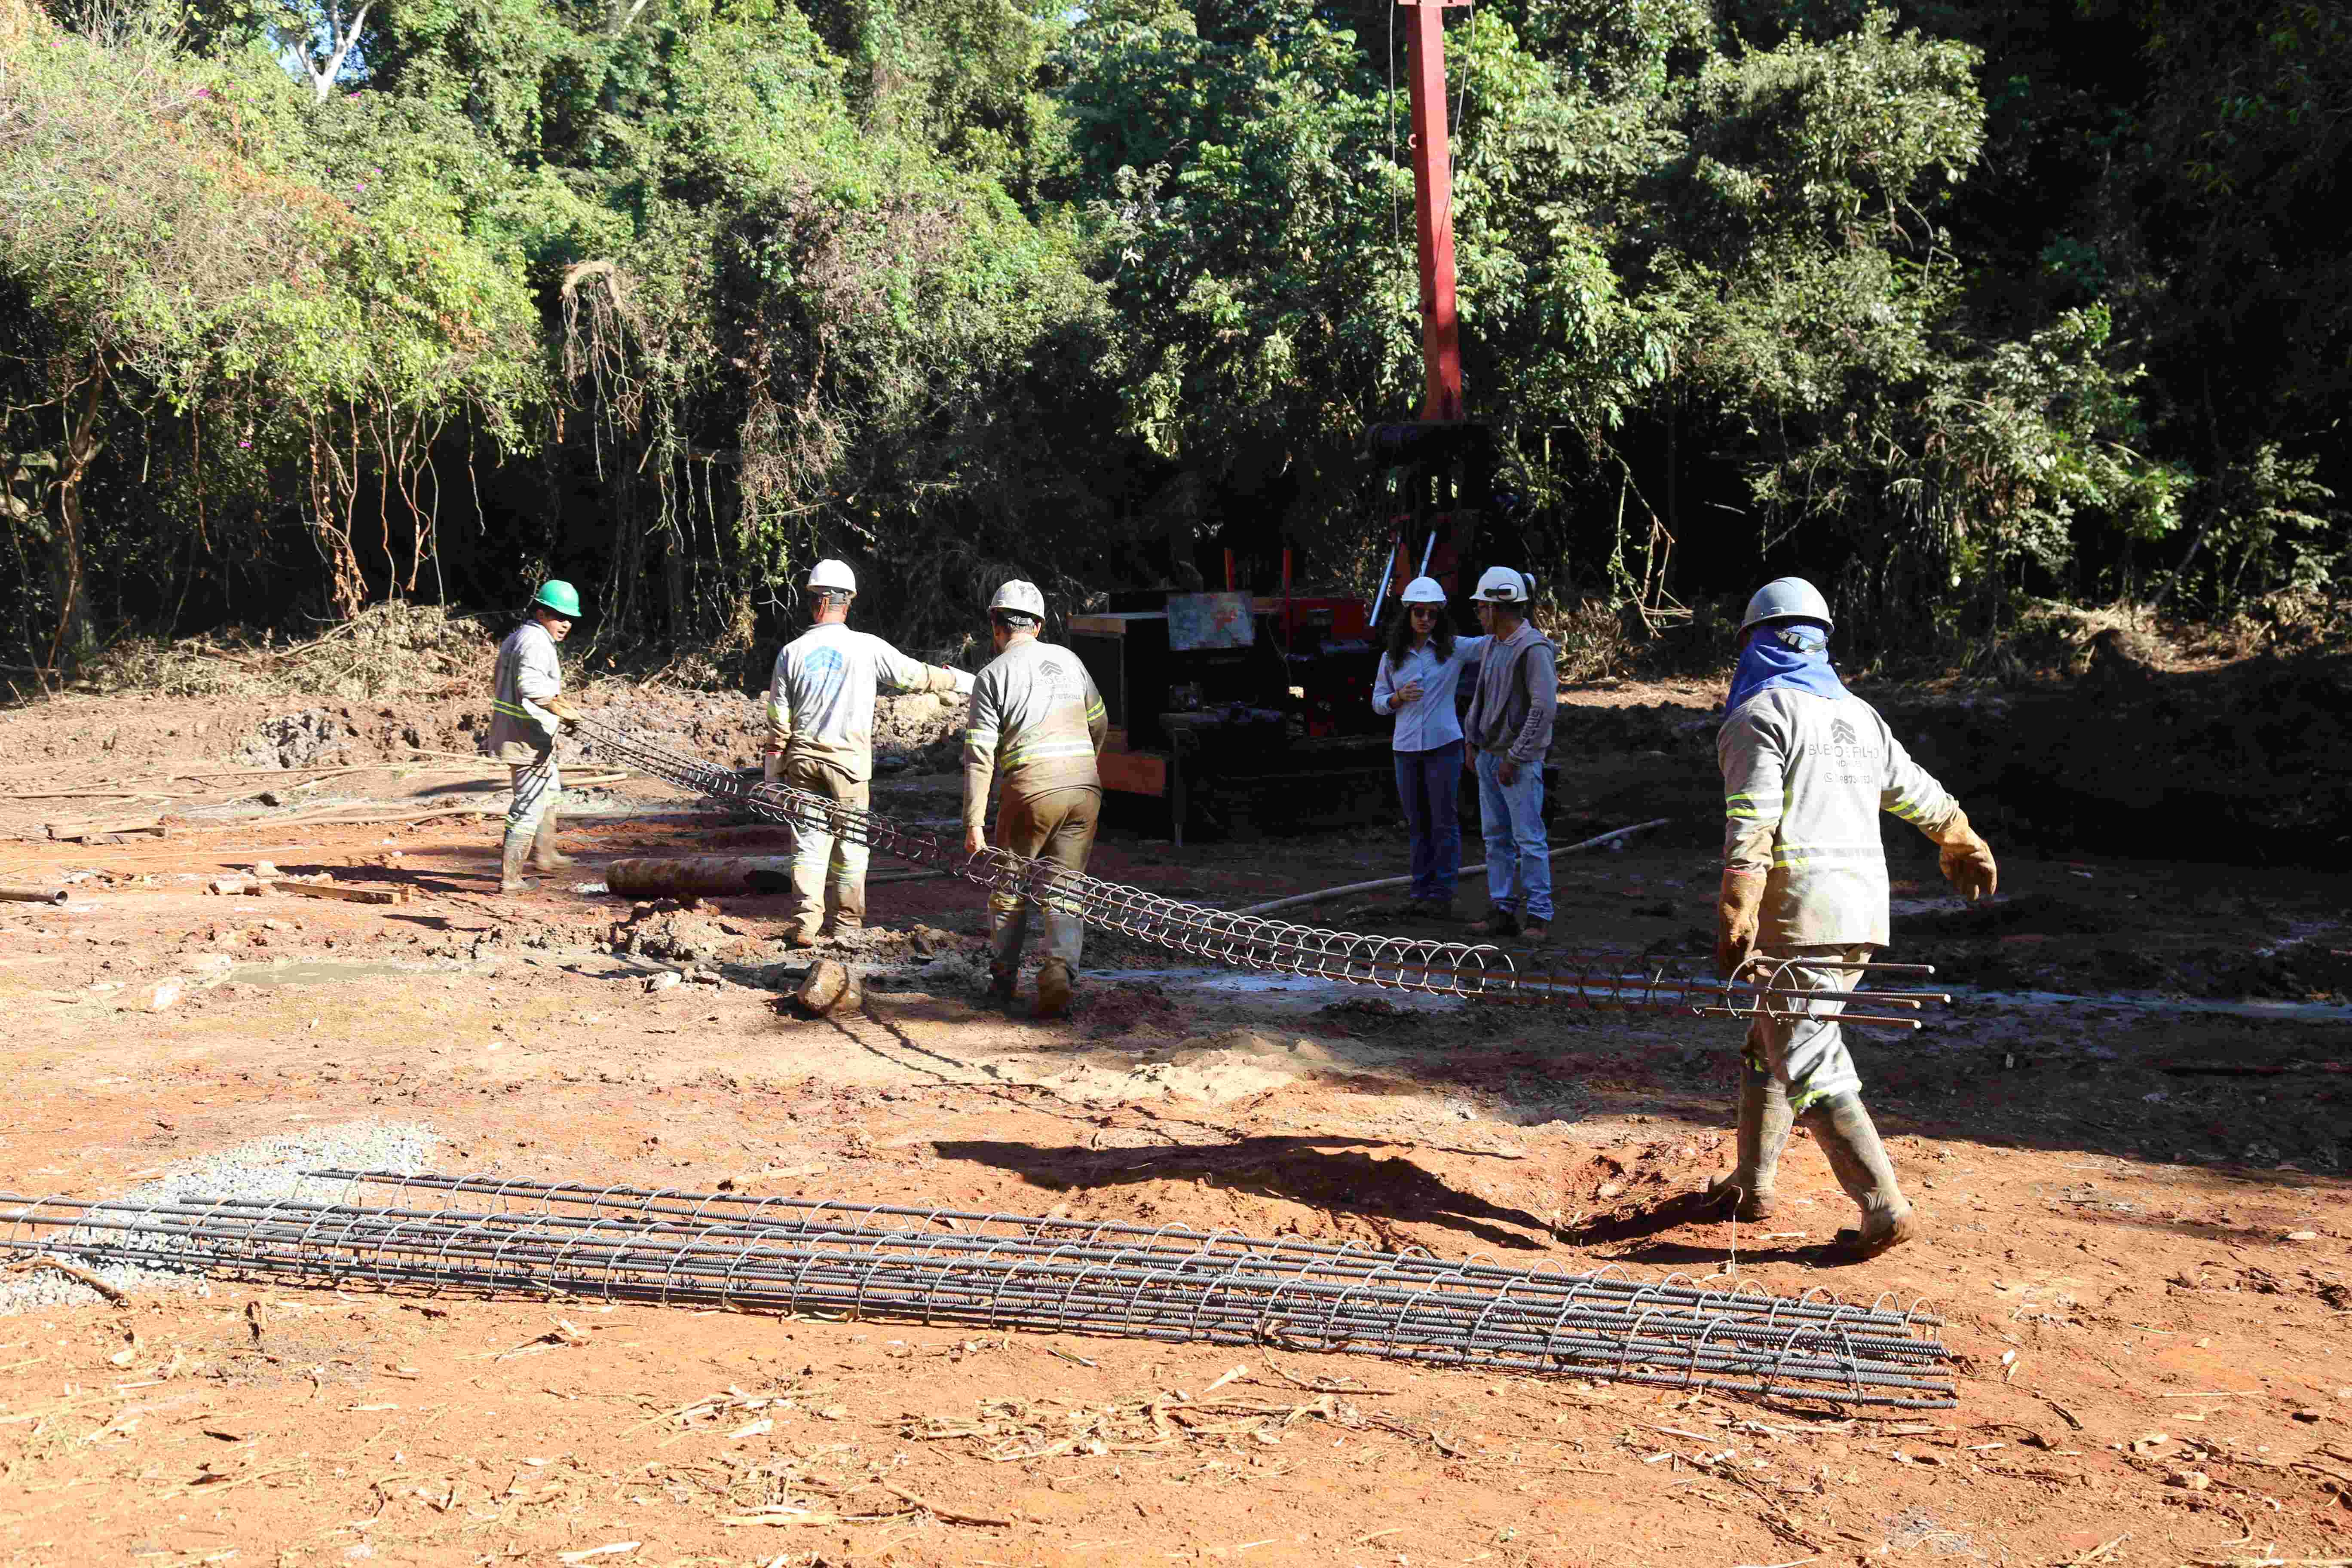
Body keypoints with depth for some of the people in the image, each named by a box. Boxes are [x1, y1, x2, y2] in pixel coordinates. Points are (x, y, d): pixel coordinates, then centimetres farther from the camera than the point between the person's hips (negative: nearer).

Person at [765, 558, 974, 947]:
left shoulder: (792, 652, 1)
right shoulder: (866, 647, -7)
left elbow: (778, 720, 4)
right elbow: (915, 675, 2)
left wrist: (773, 774, 11)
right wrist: (965, 681, 16)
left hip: (803, 758, 2)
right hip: (848, 758, -2)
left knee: (809, 840, 5)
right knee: (850, 841, 8)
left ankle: (805, 925, -2)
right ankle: (845, 925, 13)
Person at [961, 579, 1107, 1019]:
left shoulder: (993, 674, -1)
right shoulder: (1067, 659, 13)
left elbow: (979, 754, -7)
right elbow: (1099, 724, 23)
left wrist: (973, 823, -7)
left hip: (1032, 789, -3)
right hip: (1085, 786, 3)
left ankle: (1003, 978, 27)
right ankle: (1058, 971, -13)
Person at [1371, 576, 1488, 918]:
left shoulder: (1455, 649, -3)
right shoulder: (1392, 657, 5)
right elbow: (1378, 702, 10)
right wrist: (1399, 698, -11)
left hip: (1444, 745, -3)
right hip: (1406, 748, 3)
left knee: (1443, 820, 0)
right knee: (1417, 823, 10)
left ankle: (1442, 895, 5)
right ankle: (1422, 892, 18)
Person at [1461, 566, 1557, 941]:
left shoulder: (1535, 648, -17)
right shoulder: (1494, 644, 11)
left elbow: (1545, 707, -22)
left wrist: (1514, 758, -20)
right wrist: (1472, 742, 14)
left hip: (1520, 760, -9)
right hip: (1490, 756, 9)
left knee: (1529, 838, -6)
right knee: (1496, 837, 9)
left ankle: (1538, 918, -1)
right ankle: (1504, 913, 13)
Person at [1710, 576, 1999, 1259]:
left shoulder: (1758, 715, -6)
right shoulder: (1858, 714, 17)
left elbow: (1751, 825, -18)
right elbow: (1918, 793, 29)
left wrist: (1734, 923, -23)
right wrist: (1966, 845, 47)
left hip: (1798, 914, -8)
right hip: (1864, 910, 8)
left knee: (1807, 1064, -6)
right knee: (1770, 1045, 20)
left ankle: (1885, 1210, -10)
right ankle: (1752, 1184, 27)